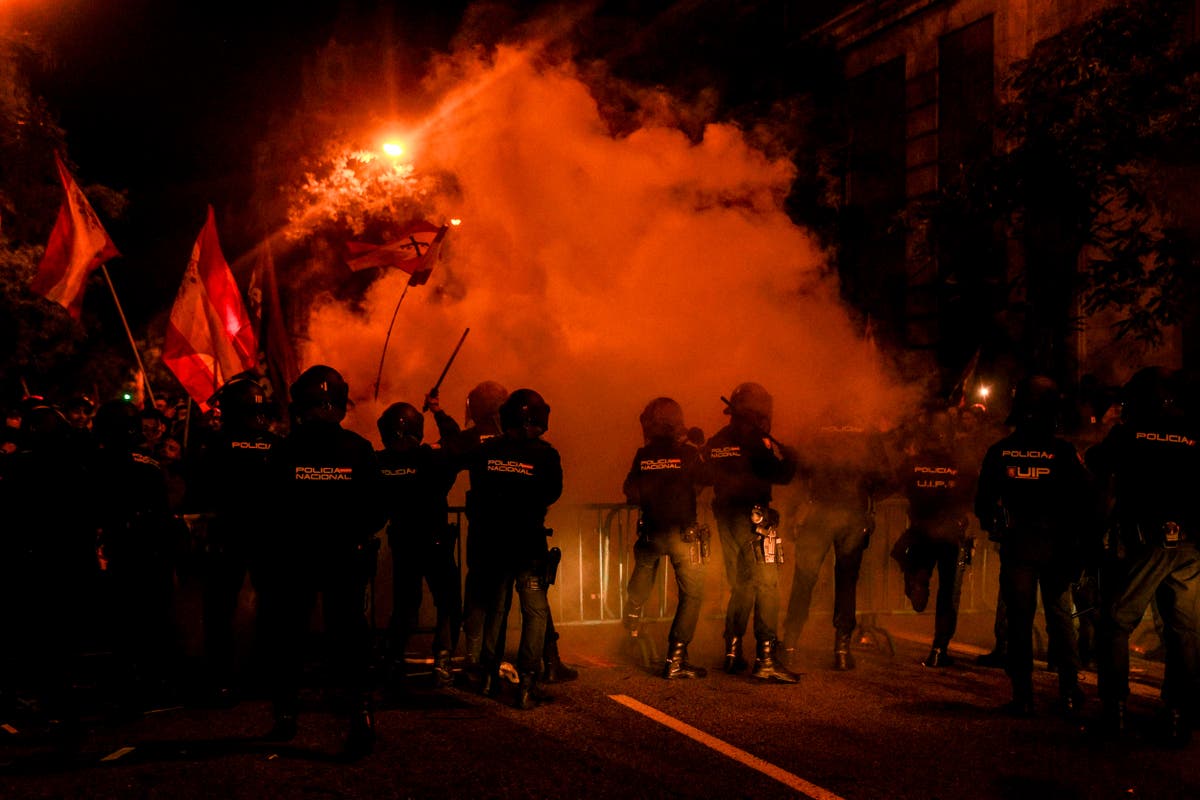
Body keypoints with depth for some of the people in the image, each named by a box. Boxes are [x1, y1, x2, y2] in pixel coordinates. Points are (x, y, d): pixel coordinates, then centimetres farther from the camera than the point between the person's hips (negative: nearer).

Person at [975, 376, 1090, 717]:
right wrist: (1076, 544, 5)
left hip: (1016, 545, 0)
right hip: (1056, 546, 0)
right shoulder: (1064, 452, -6)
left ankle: (1023, 695, 4)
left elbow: (983, 502, 2)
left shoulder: (999, 452, -2)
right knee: (1060, 616, 11)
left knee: (1019, 619, 4)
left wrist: (993, 529, 19)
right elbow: (1082, 503, -5)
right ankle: (1069, 692, 9)